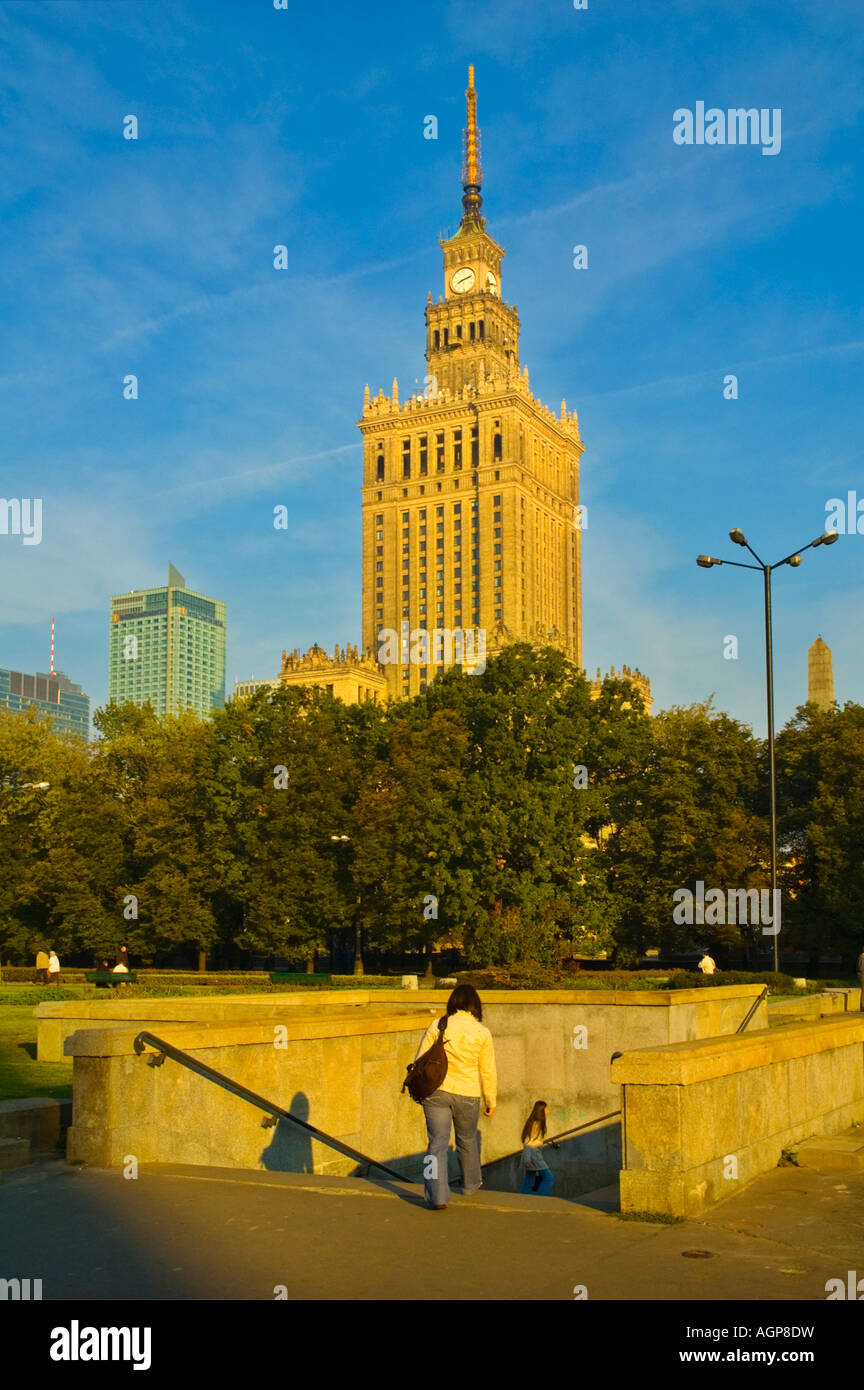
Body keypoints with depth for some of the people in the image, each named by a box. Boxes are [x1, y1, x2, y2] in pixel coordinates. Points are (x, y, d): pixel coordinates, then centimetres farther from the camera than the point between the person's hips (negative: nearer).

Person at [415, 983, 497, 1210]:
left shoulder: (437, 1026, -4)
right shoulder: (482, 1032, -5)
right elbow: (488, 1071, 0)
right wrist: (491, 1101, 11)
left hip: (436, 1091, 0)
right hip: (467, 1094, 0)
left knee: (437, 1142, 3)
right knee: (467, 1139, 22)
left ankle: (437, 1195, -9)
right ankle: (470, 1184, 39)